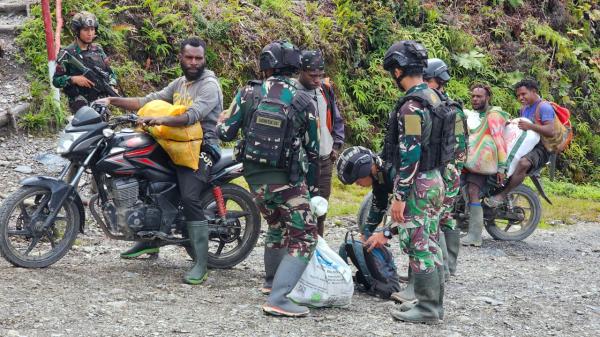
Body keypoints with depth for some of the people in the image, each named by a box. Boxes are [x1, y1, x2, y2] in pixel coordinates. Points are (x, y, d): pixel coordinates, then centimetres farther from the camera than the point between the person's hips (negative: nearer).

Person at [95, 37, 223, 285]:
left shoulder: (209, 85, -10)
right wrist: (114, 101, 2)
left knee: (189, 198, -25)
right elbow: (149, 101, 11)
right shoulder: (179, 83, 17)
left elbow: (193, 115, -27)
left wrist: (162, 120, -42)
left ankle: (201, 264, -23)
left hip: (201, 148, -9)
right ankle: (150, 240, 24)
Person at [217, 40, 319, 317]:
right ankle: (277, 299, -14)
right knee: (304, 238, -1)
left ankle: (272, 281, 44)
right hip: (286, 179, -5)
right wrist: (312, 187, 12)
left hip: (254, 176, 5)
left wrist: (219, 126, 25)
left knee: (277, 226, 28)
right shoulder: (303, 102, -6)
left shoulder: (248, 94, -4)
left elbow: (226, 133, 1)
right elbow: (312, 150, 1)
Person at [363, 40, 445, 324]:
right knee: (430, 245, 14)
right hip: (435, 179, 10)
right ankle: (435, 303, 20)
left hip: (417, 184, -9)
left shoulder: (411, 105, -18)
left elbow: (409, 154, -22)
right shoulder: (434, 98, 12)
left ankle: (426, 309, 1)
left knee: (418, 247, -4)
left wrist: (399, 196, -19)